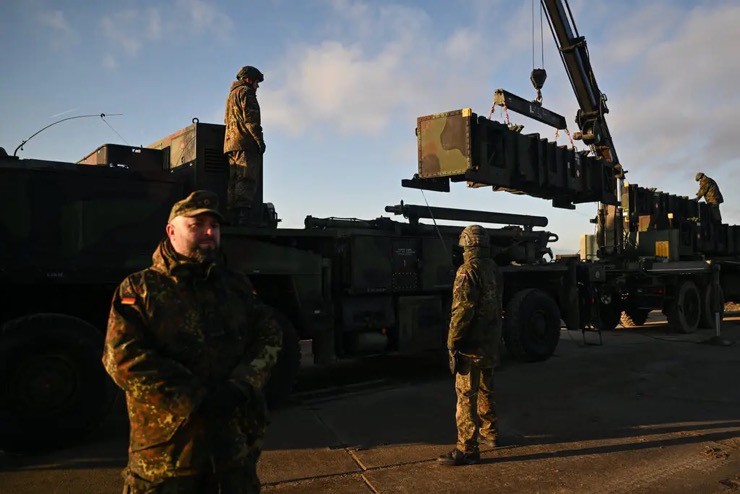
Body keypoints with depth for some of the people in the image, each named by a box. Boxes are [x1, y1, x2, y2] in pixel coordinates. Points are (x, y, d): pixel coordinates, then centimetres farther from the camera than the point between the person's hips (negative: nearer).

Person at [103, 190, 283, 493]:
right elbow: (123, 357, -14)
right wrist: (200, 400, -19)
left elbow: (269, 335, 2)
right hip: (168, 447, -4)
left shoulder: (236, 285, 11)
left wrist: (239, 386, -16)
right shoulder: (140, 289, -2)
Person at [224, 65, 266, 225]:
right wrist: (259, 139, -16)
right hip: (245, 142, -10)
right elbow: (250, 118, -12)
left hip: (230, 142, 10)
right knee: (247, 180, -16)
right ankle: (243, 217, -26)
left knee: (234, 181, 4)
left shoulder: (231, 94, 31)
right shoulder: (245, 91, 1)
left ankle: (233, 218, 0)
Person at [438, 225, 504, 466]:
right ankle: (489, 433, 38)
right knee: (485, 390, 23)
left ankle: (467, 449, 0)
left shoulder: (468, 271, -17)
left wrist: (453, 345, -16)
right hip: (491, 344, 9)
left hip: (472, 346, -9)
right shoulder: (495, 270, 9)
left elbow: (462, 311, -22)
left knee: (466, 396, -3)